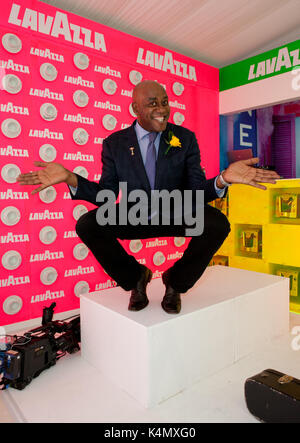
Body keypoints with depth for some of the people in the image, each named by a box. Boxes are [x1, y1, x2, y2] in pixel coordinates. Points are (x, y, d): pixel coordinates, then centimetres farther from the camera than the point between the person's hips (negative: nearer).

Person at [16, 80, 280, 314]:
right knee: (86, 225, -23)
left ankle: (175, 281, 0)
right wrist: (70, 178, -23)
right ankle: (135, 277, 2)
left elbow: (197, 192, -9)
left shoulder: (186, 139, -5)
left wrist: (223, 179, -32)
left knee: (218, 224, -28)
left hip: (177, 216, 0)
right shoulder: (115, 144, -4)